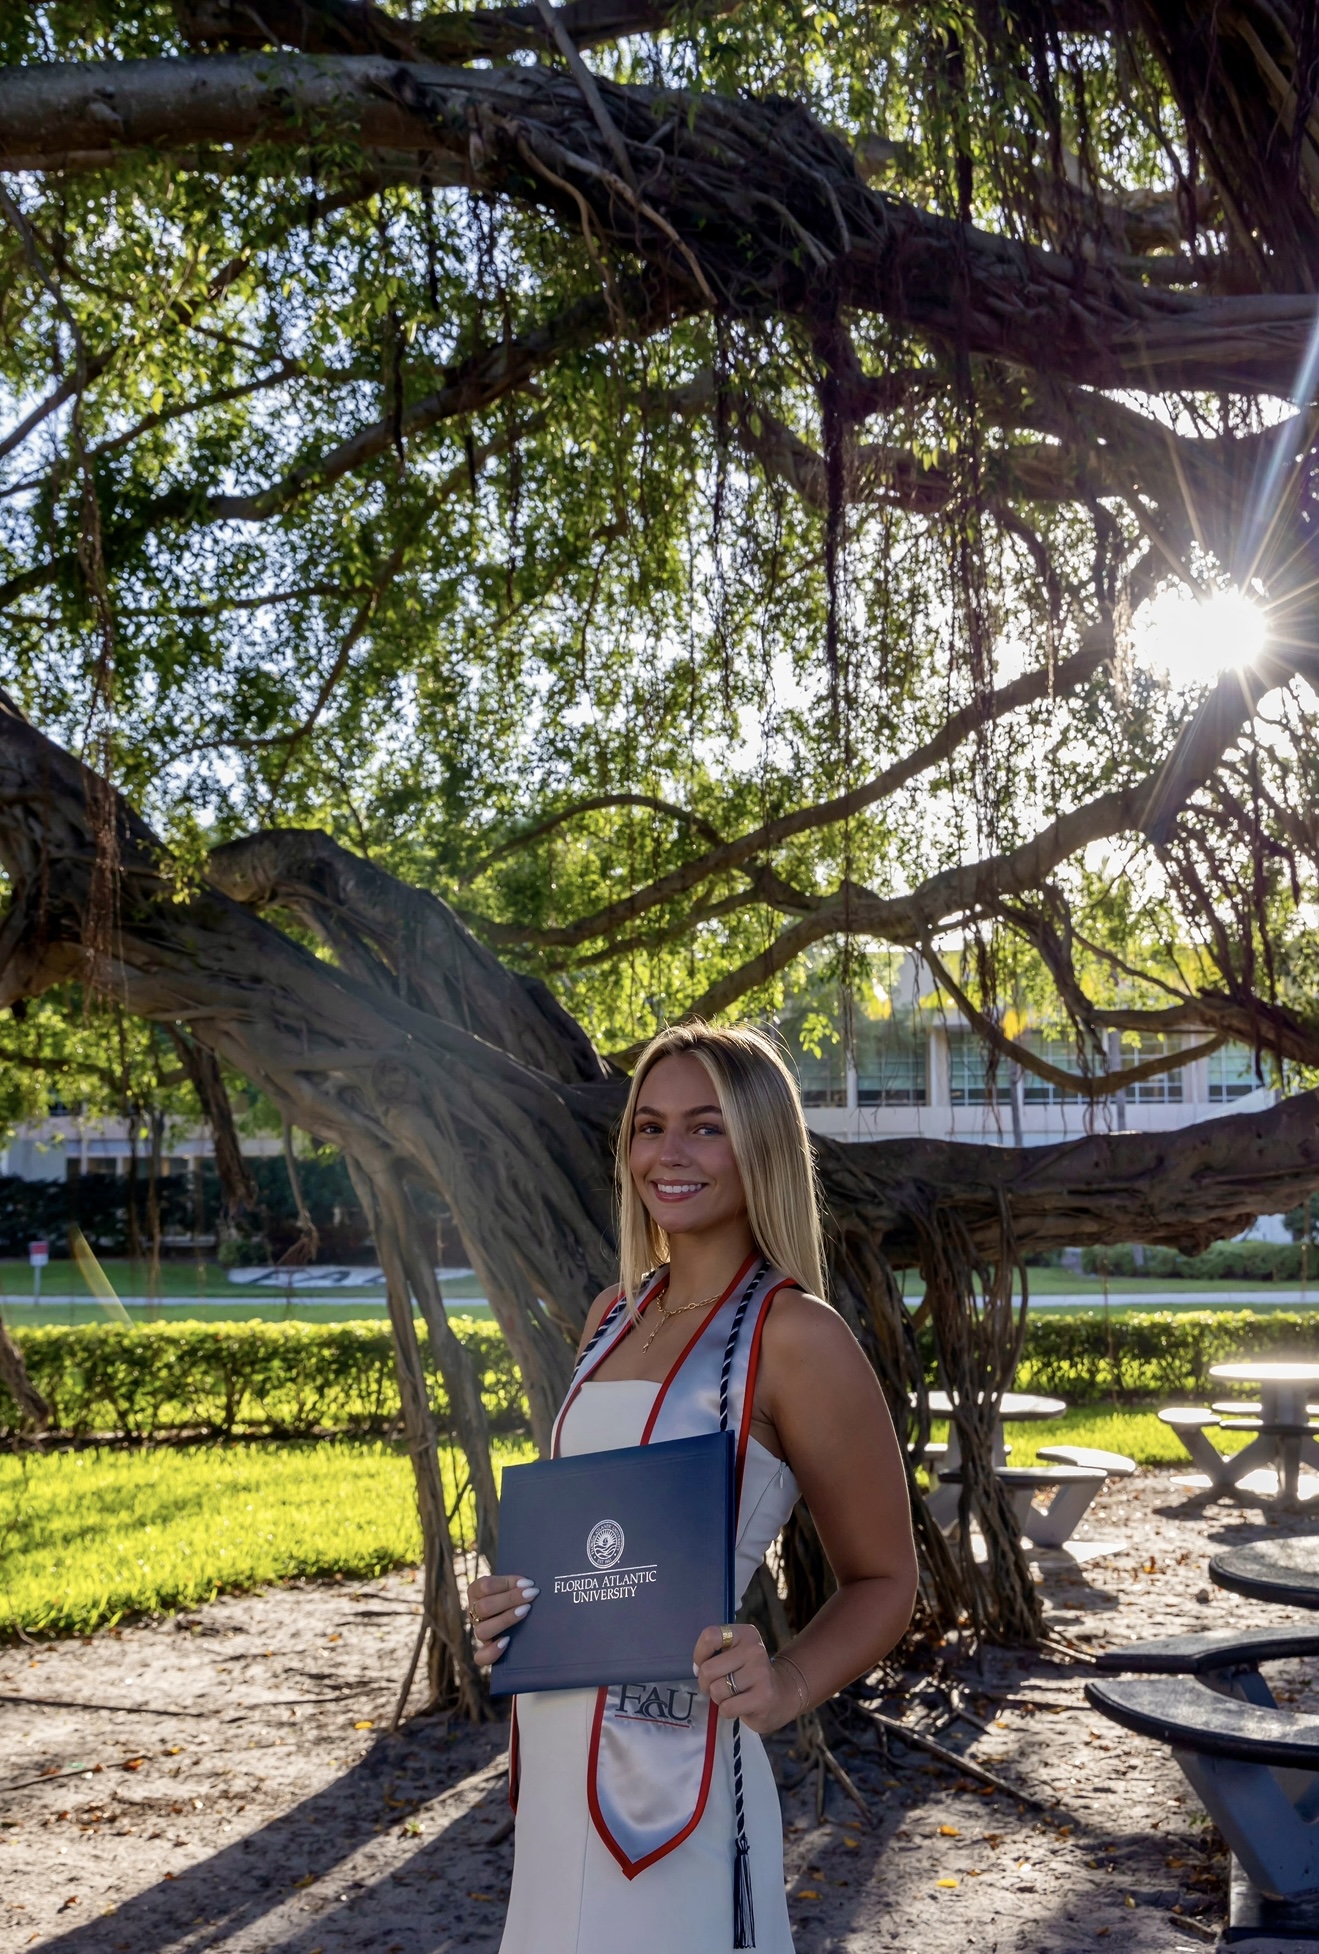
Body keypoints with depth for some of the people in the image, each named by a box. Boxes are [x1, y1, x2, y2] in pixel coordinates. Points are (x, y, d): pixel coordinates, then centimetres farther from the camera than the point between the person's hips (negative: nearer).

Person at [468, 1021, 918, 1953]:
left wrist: (788, 1684, -25)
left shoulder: (794, 1335, -14)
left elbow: (883, 1578, -7)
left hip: (674, 1773, -7)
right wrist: (505, 1602, -1)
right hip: (559, 1763, 7)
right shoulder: (615, 1314, 6)